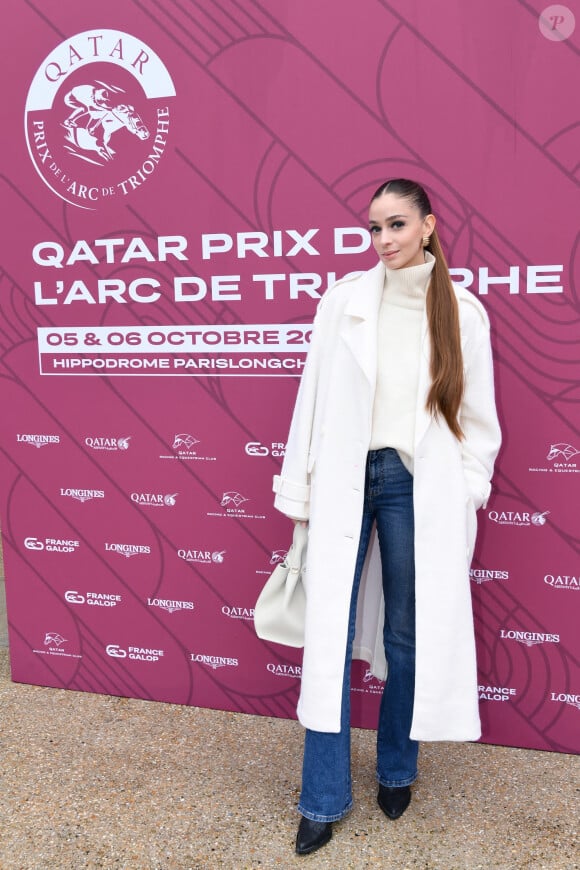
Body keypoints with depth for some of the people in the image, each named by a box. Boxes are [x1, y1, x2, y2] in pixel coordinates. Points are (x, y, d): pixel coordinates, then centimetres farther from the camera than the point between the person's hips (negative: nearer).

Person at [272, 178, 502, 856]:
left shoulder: (463, 313, 3)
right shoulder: (343, 299, 2)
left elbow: (477, 415, 5)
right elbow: (313, 399, 3)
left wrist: (466, 496, -3)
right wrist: (300, 494, 2)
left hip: (419, 485, 0)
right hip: (344, 479, 0)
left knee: (408, 634, 10)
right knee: (331, 635, 3)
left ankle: (396, 768, 35)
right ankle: (324, 797, 19)